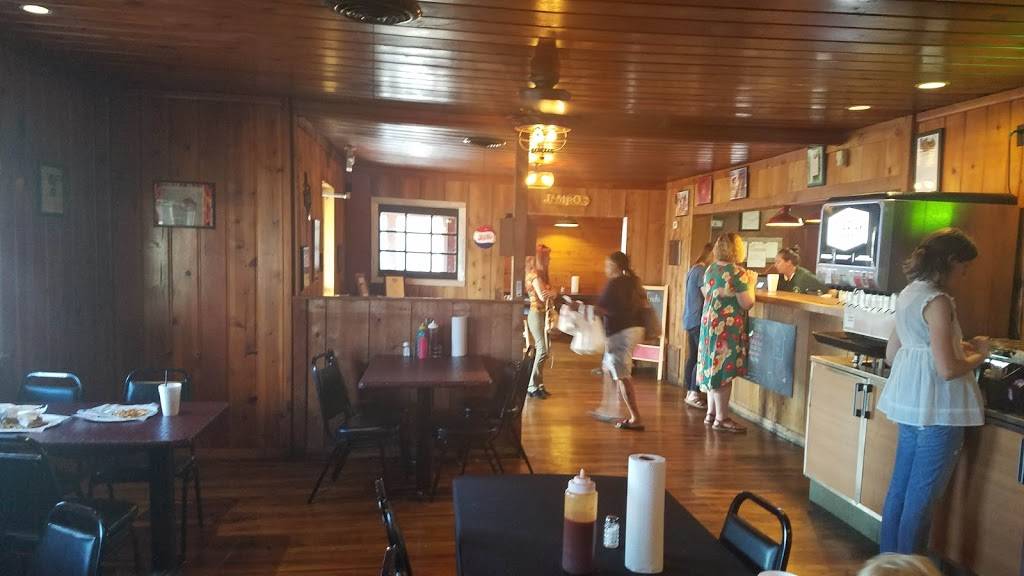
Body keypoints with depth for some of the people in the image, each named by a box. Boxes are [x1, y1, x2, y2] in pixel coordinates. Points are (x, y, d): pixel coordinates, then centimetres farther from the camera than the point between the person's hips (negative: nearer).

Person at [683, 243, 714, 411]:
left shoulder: (693, 269, 17)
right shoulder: (701, 270, -13)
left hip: (690, 319, 10)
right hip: (698, 320, -10)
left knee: (693, 357, 11)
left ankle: (690, 393, 16)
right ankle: (694, 394, -6)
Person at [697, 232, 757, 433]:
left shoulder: (710, 269, 7)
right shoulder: (737, 272, -15)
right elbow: (747, 304, -15)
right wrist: (751, 284, 1)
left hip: (709, 324, 8)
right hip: (728, 327, -8)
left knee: (713, 369, 15)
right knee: (724, 372, -2)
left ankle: (711, 414, 23)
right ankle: (722, 419, 5)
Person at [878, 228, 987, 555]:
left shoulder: (908, 295, 11)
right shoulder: (937, 301, -17)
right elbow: (948, 369, -22)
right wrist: (979, 355, -2)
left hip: (910, 403, 9)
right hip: (937, 409, -9)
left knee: (900, 488, 17)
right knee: (921, 497, 3)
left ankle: (889, 561, 29)